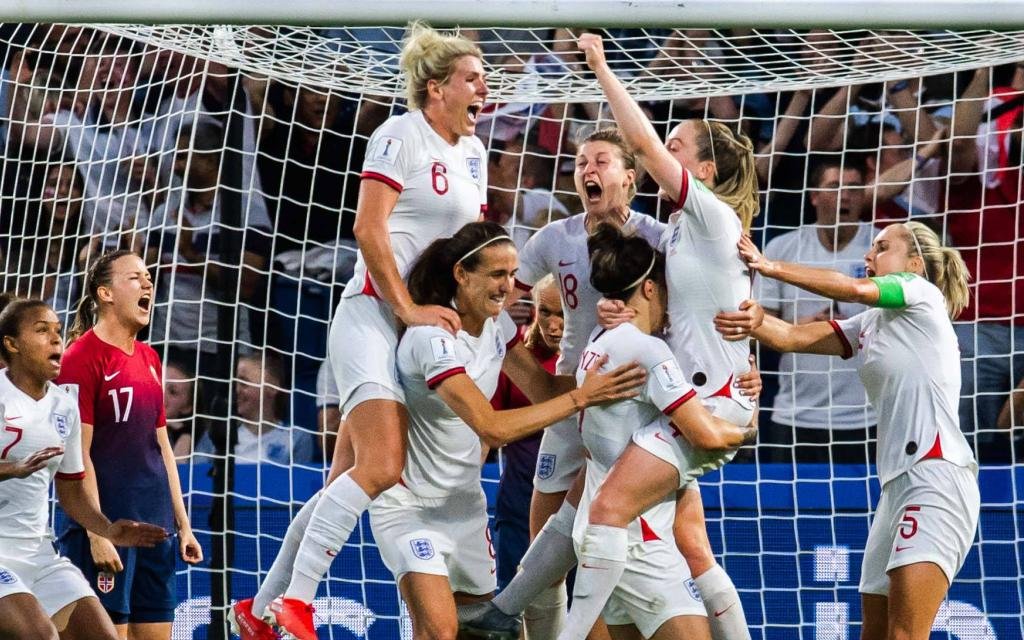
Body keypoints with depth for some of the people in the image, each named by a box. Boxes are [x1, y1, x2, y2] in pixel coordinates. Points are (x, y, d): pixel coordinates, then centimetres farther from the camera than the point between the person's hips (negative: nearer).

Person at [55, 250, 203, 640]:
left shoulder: (149, 359, 14)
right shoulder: (83, 356, -9)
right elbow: (78, 455, -14)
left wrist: (182, 523, 16)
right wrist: (97, 533, -18)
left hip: (155, 524, 8)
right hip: (107, 522, -8)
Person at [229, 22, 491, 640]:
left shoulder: (474, 152, 17)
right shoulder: (402, 135, -7)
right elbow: (368, 229, -14)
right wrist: (408, 307, -18)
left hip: (426, 324, 8)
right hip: (374, 314, -8)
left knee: (349, 478, 6)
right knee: (381, 468, -22)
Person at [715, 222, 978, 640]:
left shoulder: (921, 293, 1)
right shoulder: (869, 324, 21)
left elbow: (854, 289, -17)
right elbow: (792, 337, 10)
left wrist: (770, 267, -12)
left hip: (937, 476, -9)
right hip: (898, 481, 9)